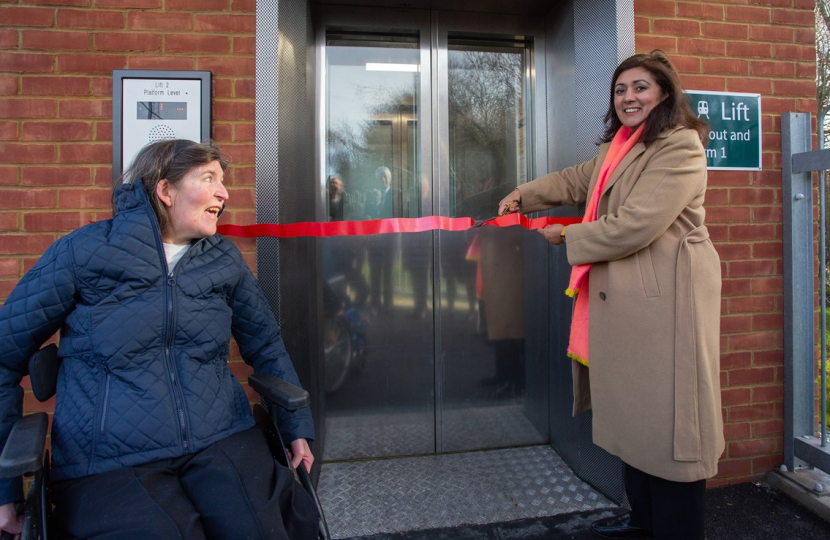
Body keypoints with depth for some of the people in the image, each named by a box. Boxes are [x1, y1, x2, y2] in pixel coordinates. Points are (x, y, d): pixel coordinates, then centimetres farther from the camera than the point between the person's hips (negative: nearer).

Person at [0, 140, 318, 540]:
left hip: (221, 442, 2)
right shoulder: (83, 251, -1)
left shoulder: (224, 259, 8)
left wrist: (297, 427, 15)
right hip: (107, 462, -1)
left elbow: (265, 344, 16)